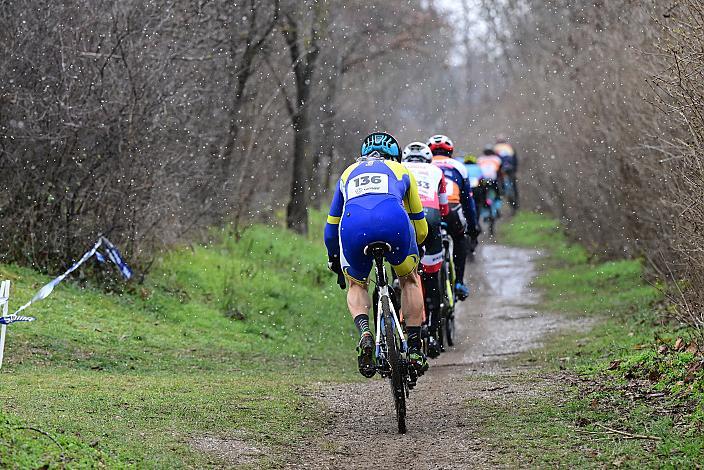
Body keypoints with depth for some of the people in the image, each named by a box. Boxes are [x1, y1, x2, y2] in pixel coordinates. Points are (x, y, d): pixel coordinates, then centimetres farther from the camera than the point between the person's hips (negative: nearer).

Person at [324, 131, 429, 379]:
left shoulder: (348, 173, 37)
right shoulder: (401, 171, 34)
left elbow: (331, 227, 40)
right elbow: (420, 225, 39)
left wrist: (333, 259, 56)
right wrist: (414, 247, 59)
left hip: (353, 227, 1)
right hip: (394, 222, -1)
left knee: (356, 286, 27)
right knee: (410, 280, 26)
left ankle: (364, 332, -2)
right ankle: (414, 348, 19)